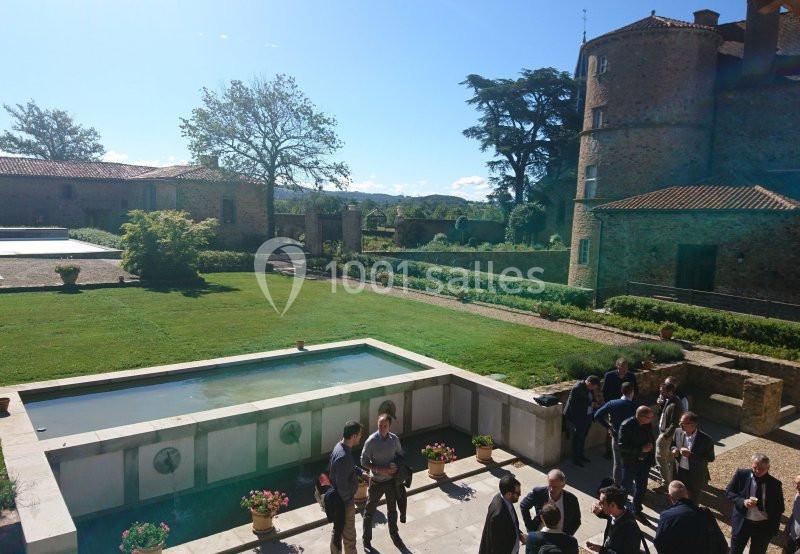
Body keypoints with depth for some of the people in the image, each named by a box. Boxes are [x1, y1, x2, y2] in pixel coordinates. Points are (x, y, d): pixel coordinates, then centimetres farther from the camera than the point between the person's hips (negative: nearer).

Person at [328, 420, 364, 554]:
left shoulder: (340, 446, -2)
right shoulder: (343, 456, -33)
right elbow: (342, 484, -28)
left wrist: (361, 472, 9)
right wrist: (348, 502, -17)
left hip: (338, 498, 9)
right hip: (344, 501, -9)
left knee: (338, 529, 25)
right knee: (349, 534, 11)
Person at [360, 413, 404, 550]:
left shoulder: (394, 439, -9)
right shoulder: (371, 441, -21)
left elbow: (400, 455, 7)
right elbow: (364, 462, -14)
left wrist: (396, 466, -13)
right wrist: (381, 470, -23)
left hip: (392, 480, 4)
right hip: (376, 482, -3)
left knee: (392, 509, 22)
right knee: (370, 511, 10)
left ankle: (394, 533, 45)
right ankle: (366, 539, 30)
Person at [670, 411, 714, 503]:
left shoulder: (706, 440, -24)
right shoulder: (678, 432, -11)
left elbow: (710, 458, -17)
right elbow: (673, 444, 8)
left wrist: (691, 455, -29)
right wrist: (674, 449, -17)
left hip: (695, 476, -4)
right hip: (679, 472, 4)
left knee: (693, 501, 19)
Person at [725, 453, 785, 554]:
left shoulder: (775, 484, -10)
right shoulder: (741, 474, -12)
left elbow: (779, 508, 0)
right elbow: (728, 491, -4)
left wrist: (774, 528, -4)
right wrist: (742, 501, -22)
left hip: (764, 526, 1)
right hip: (742, 522, -1)